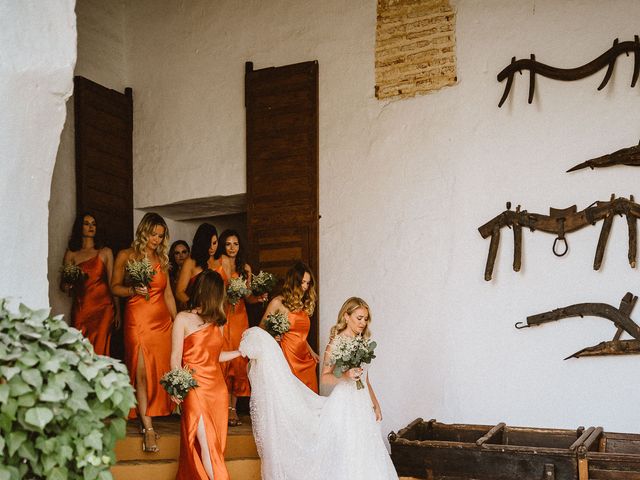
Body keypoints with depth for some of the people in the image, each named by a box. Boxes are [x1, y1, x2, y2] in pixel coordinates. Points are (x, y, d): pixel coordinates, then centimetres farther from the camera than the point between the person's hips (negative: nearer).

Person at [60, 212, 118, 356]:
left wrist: (117, 310, 5)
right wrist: (68, 287, -11)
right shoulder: (71, 254, 11)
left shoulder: (105, 252, 10)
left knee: (99, 351, -10)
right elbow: (63, 284, 13)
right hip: (80, 309, 1)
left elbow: (112, 283, 9)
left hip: (103, 307, -1)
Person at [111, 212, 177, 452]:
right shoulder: (126, 256, 3)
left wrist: (177, 321, 11)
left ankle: (149, 415, 13)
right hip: (138, 318, -5)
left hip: (162, 319, 5)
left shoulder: (161, 259, 15)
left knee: (160, 369, 2)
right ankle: (148, 428, -8)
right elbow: (114, 287, 4)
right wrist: (133, 290, -15)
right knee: (142, 372, -8)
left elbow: (168, 293, 15)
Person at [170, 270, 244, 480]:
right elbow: (175, 359, -6)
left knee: (215, 447, 4)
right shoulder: (183, 319, -2)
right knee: (206, 447, -9)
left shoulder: (217, 322, 13)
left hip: (218, 388, 6)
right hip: (195, 389, -6)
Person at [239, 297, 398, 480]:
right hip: (344, 405, -7)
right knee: (344, 456, -6)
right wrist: (345, 376, -26)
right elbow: (325, 377, -10)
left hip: (363, 406, 7)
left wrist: (375, 404, 16)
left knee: (363, 457, 7)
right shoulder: (336, 342, -8)